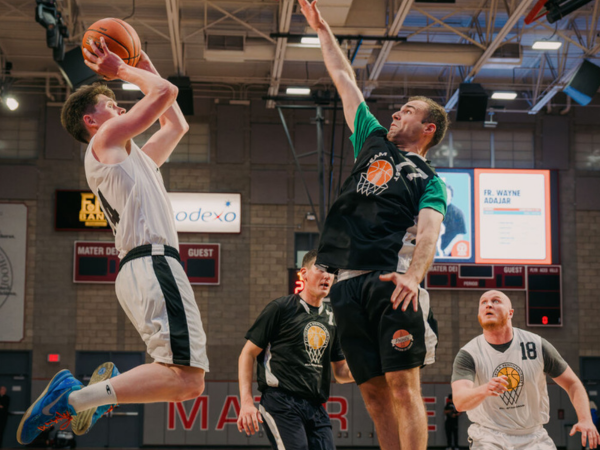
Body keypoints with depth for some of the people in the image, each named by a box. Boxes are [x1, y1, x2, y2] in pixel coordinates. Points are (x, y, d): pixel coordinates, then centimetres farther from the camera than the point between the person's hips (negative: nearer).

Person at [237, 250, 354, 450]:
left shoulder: (332, 317, 18)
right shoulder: (281, 308, 1)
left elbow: (340, 372, 22)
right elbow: (248, 354, 1)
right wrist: (247, 402, -10)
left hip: (316, 408, 6)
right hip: (280, 403, -6)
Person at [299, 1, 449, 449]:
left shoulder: (430, 181, 11)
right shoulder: (374, 142, 26)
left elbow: (429, 231, -8)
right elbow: (344, 79, 31)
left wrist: (413, 276, -28)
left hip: (391, 282, -5)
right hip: (348, 286, 5)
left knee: (403, 386, -11)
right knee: (374, 392, 1)